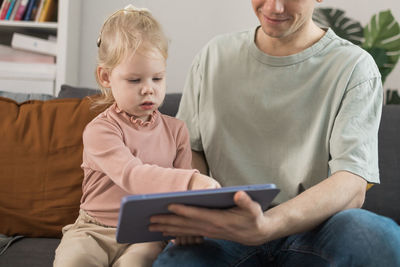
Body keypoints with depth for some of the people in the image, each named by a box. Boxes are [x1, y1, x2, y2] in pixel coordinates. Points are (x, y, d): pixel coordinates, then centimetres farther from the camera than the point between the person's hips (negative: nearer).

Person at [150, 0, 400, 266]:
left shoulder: (355, 67, -1)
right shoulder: (214, 55, 12)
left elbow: (352, 186, -13)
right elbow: (190, 147, 15)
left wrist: (266, 226, -33)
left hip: (312, 228, 0)